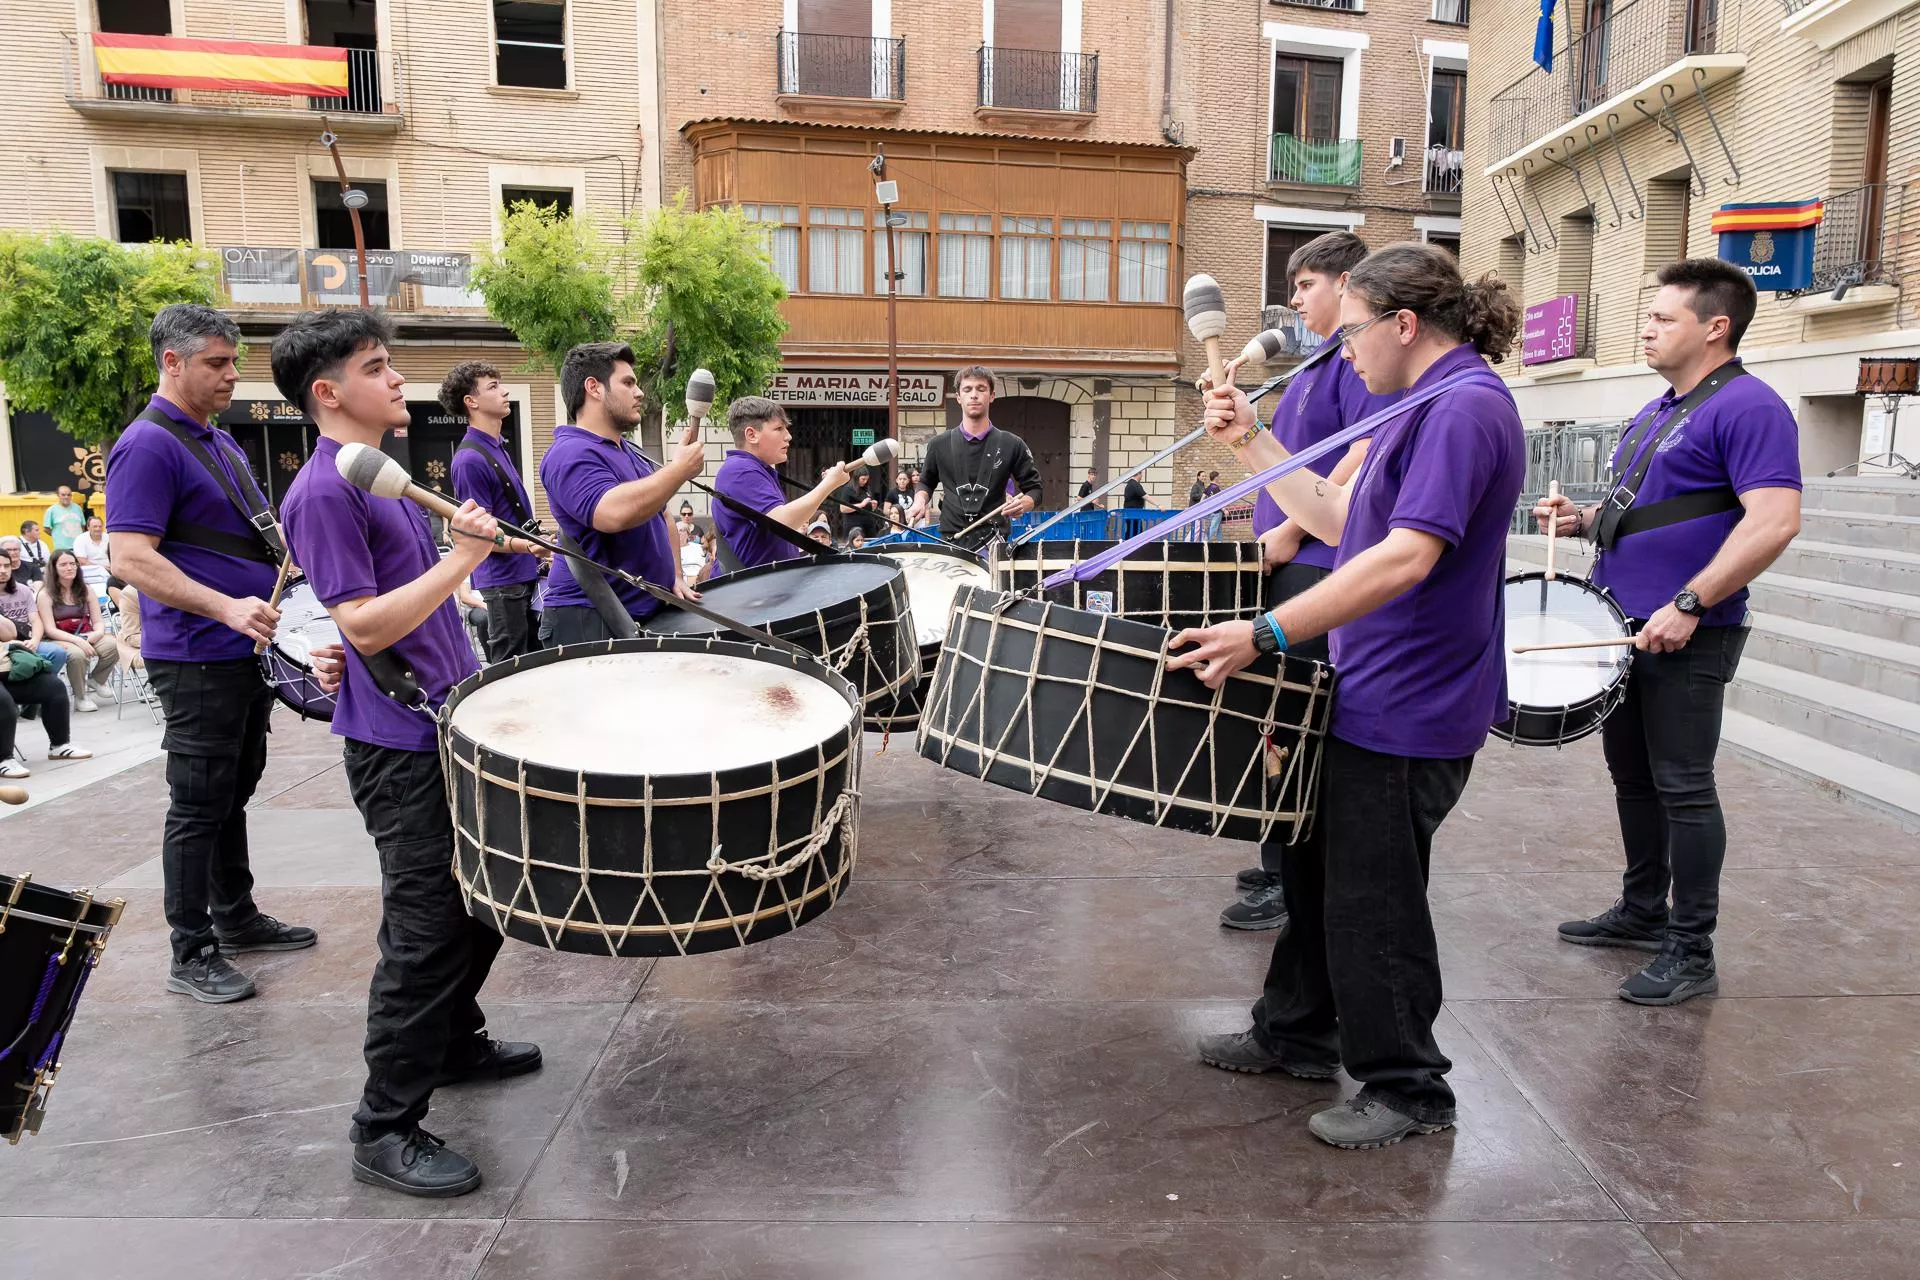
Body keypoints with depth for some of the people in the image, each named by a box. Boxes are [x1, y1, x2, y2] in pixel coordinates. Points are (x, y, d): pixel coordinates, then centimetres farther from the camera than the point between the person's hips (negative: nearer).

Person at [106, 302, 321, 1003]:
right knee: (199, 806, -1)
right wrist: (227, 607, -30)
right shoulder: (147, 446, -14)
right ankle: (192, 955, 9)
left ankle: (236, 917, 30)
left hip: (246, 651, 9)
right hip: (196, 661, -9)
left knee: (235, 792, 18)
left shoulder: (222, 443, 15)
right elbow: (131, 559, -22)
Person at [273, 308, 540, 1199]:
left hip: (447, 721, 10)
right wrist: (462, 559, -23)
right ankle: (385, 1129, 10)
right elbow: (365, 626, -22)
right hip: (398, 743, -10)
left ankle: (456, 1044, 40)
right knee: (426, 926, -4)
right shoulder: (323, 492, -16)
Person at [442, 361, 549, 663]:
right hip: (503, 580, -9)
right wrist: (526, 546, -33)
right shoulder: (470, 459, -18)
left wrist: (539, 546, 26)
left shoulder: (499, 446, 12)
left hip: (525, 574, 9)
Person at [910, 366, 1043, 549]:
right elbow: (926, 482, 24)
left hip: (995, 541, -1)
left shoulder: (1011, 445, 3)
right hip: (951, 541, 2)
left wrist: (1024, 504, -12)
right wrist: (920, 500, 4)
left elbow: (1034, 489, 9)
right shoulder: (941, 444, 8)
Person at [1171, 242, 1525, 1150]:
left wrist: (1266, 634, -32)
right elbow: (1337, 520, 17)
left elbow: (1406, 556, -29)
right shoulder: (1423, 408, 15)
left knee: (1370, 902, 2)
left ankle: (1407, 1089, 20)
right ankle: (1296, 1034, 37)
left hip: (1407, 714, -10)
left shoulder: (1465, 407, -18)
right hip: (1370, 697, 11)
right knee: (1315, 866, 20)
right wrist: (1251, 442, 11)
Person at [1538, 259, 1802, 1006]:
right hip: (1625, 628, 9)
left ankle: (1691, 951, 9)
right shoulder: (1659, 412, 16)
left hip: (1687, 637, -9)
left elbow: (1774, 522, -23)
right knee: (1633, 776, 16)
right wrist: (1584, 519, 7)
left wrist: (1688, 605, -28)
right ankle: (1643, 911, 31)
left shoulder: (1747, 407, -13)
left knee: (1681, 788, -2)